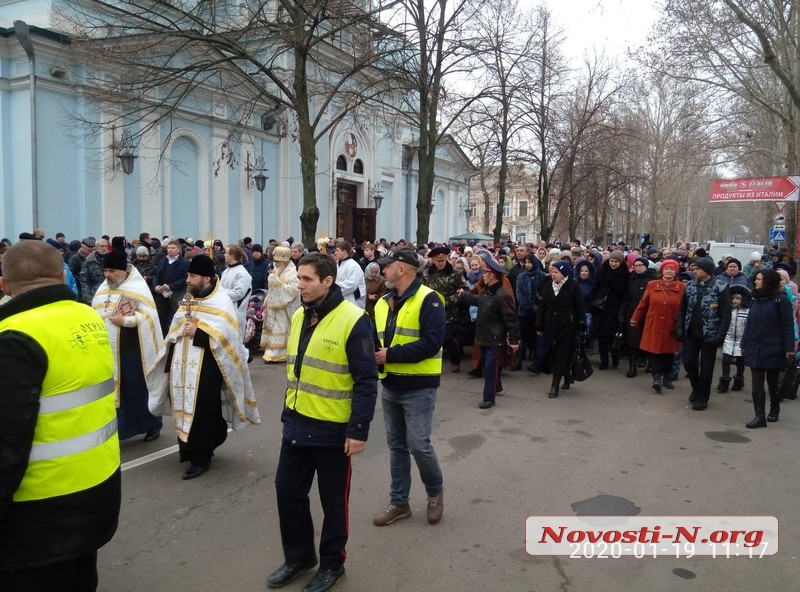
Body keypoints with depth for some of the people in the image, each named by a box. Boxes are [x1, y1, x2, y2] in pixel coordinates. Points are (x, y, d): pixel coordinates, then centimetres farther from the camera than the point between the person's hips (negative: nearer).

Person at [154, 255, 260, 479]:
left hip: (206, 368, -7)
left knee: (202, 411, -2)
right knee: (185, 407, 14)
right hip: (183, 366, 7)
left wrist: (197, 331, -17)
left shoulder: (221, 302, -10)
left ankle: (201, 458, 9)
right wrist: (170, 364, 12)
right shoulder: (187, 300, 13)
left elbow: (225, 336, -20)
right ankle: (189, 448, 31)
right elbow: (174, 332, 17)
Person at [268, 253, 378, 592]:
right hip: (296, 425, 7)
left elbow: (366, 381, -17)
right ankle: (298, 556, 35)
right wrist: (287, 413, 18)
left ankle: (332, 564, 30)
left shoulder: (353, 320, -18)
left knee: (333, 500, 10)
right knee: (288, 490, 15)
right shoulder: (299, 317, 6)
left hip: (333, 429, -7)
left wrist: (359, 430, -18)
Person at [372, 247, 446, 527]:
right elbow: (374, 339, 15)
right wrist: (374, 353, -9)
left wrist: (391, 355, -22)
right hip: (390, 385, 7)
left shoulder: (428, 300, -14)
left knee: (418, 445, -5)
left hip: (418, 387, -7)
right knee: (396, 445, 13)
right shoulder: (383, 303, 10)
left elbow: (431, 343, -23)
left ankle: (435, 491, 23)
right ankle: (399, 502, 26)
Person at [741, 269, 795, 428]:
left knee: (772, 382, 12)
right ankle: (760, 416, 3)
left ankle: (774, 409, 34)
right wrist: (744, 345, 12)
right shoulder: (755, 300, 10)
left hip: (773, 350, -5)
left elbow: (787, 325, -12)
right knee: (756, 384, 1)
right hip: (755, 349, 5)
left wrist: (789, 348, -16)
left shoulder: (781, 300, -9)